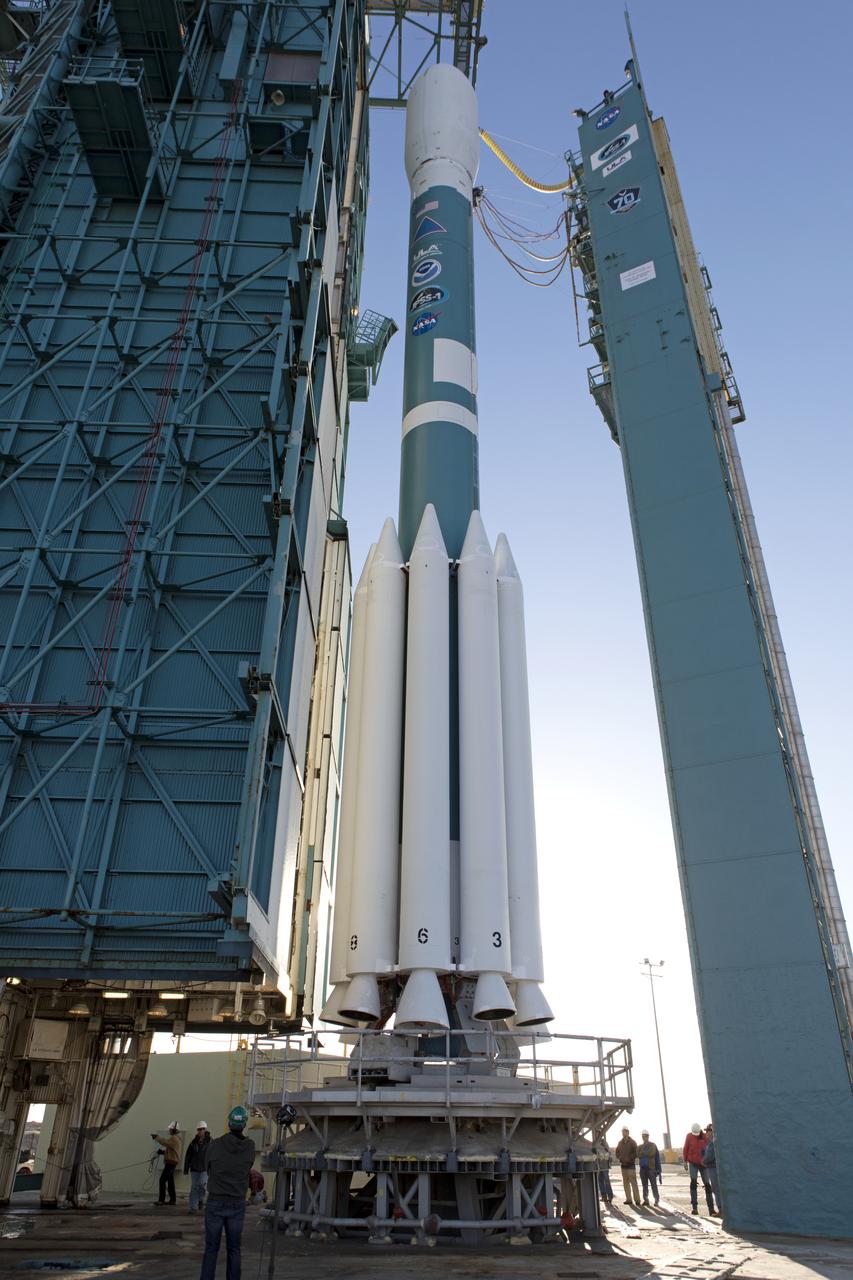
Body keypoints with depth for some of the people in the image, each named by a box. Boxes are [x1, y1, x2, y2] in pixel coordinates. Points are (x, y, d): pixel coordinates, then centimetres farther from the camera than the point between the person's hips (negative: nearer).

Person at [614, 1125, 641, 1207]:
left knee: (633, 1182, -9)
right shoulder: (620, 1143, 12)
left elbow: (636, 1153, -10)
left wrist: (629, 1159, -15)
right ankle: (628, 1199, 12)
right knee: (625, 1183, 7)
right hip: (623, 1165, 6)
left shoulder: (632, 1142, -5)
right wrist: (619, 1158, 3)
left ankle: (637, 1199, -7)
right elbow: (617, 1152, 20)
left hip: (631, 1164, -6)